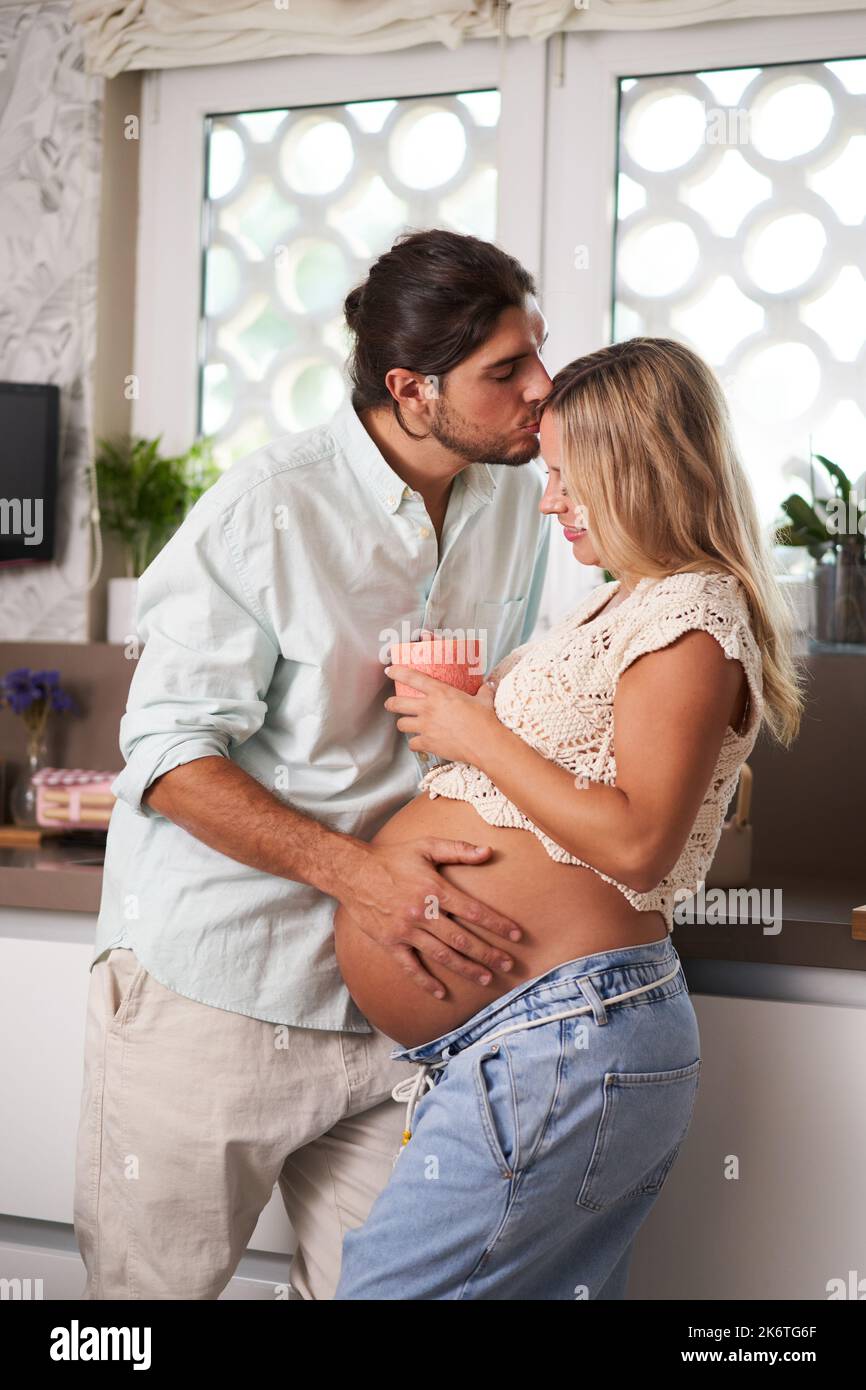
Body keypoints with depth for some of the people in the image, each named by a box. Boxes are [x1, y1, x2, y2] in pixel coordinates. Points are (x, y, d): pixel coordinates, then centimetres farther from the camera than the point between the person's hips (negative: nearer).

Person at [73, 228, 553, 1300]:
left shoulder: (518, 499, 6)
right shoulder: (269, 508, -14)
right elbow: (168, 754, -15)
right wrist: (358, 871, -26)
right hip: (215, 984, -5)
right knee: (154, 1282, 6)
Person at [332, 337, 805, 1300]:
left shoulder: (691, 616, -12)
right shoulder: (632, 604, 20)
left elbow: (636, 842, -21)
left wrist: (478, 735, -15)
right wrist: (466, 707, 11)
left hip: (565, 1036, -11)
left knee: (386, 1285, -10)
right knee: (560, 1291, 16)